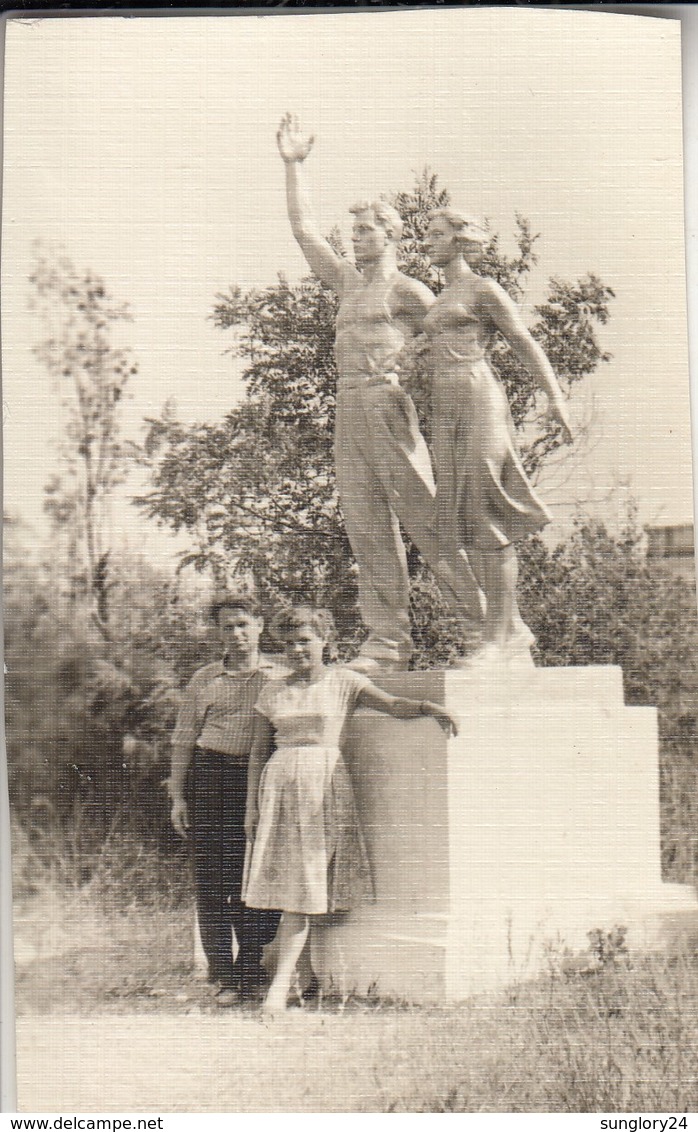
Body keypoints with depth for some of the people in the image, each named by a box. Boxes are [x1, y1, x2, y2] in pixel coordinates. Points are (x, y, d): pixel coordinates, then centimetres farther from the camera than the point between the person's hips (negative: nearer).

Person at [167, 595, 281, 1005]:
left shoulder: (279, 677, 8)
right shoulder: (204, 680, 12)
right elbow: (184, 740, 13)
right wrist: (177, 795, 7)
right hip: (211, 775, 1)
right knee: (211, 878, -2)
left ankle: (251, 971, 10)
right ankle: (223, 975, 5)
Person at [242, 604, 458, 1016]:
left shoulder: (343, 682, 4)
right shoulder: (274, 692, 13)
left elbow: (392, 704, -8)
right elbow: (259, 751, 15)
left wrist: (428, 707, -28)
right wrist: (252, 805, 10)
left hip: (326, 785, -3)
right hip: (280, 784, 3)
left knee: (304, 890, -7)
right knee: (288, 886, -1)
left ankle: (280, 986, -9)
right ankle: (297, 969, 10)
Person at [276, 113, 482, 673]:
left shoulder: (409, 291, 3)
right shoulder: (349, 282, 22)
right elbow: (304, 230, 23)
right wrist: (293, 164, 21)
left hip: (390, 404, -7)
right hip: (348, 410, 7)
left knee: (425, 514, -11)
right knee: (368, 527, 0)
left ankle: (491, 615, -7)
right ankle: (387, 641, 0)